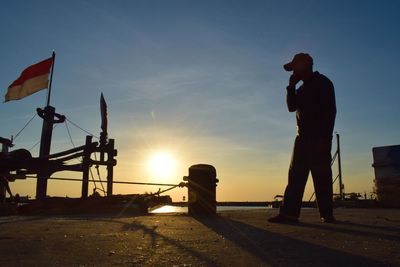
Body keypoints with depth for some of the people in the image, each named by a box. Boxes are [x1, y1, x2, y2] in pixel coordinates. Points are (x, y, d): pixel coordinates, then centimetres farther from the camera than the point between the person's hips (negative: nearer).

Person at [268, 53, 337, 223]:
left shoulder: (323, 83, -2)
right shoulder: (302, 88, 22)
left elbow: (330, 111, -10)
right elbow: (291, 107, 15)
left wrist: (325, 138, -18)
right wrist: (291, 87, 6)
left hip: (319, 137, -7)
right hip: (303, 137, 8)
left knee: (321, 176, -6)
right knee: (295, 174, -1)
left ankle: (327, 214, 1)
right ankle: (289, 212, -3)